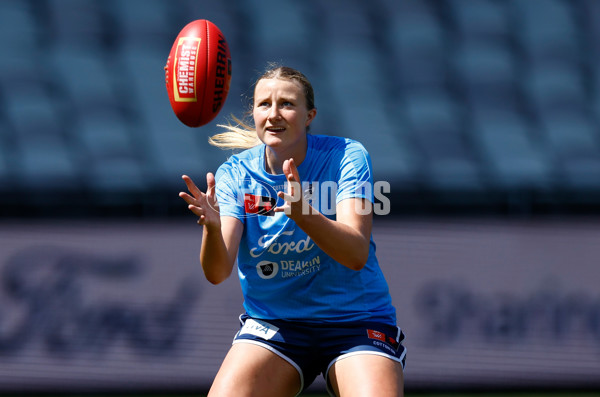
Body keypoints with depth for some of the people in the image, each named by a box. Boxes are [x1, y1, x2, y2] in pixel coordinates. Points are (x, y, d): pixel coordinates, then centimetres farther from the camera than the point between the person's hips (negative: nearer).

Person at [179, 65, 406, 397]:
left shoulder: (346, 156, -10)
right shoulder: (234, 174, -5)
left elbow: (357, 254, -23)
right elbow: (217, 272, -17)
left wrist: (302, 213, -41)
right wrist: (212, 227, -39)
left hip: (354, 322, -2)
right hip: (272, 325, 2)